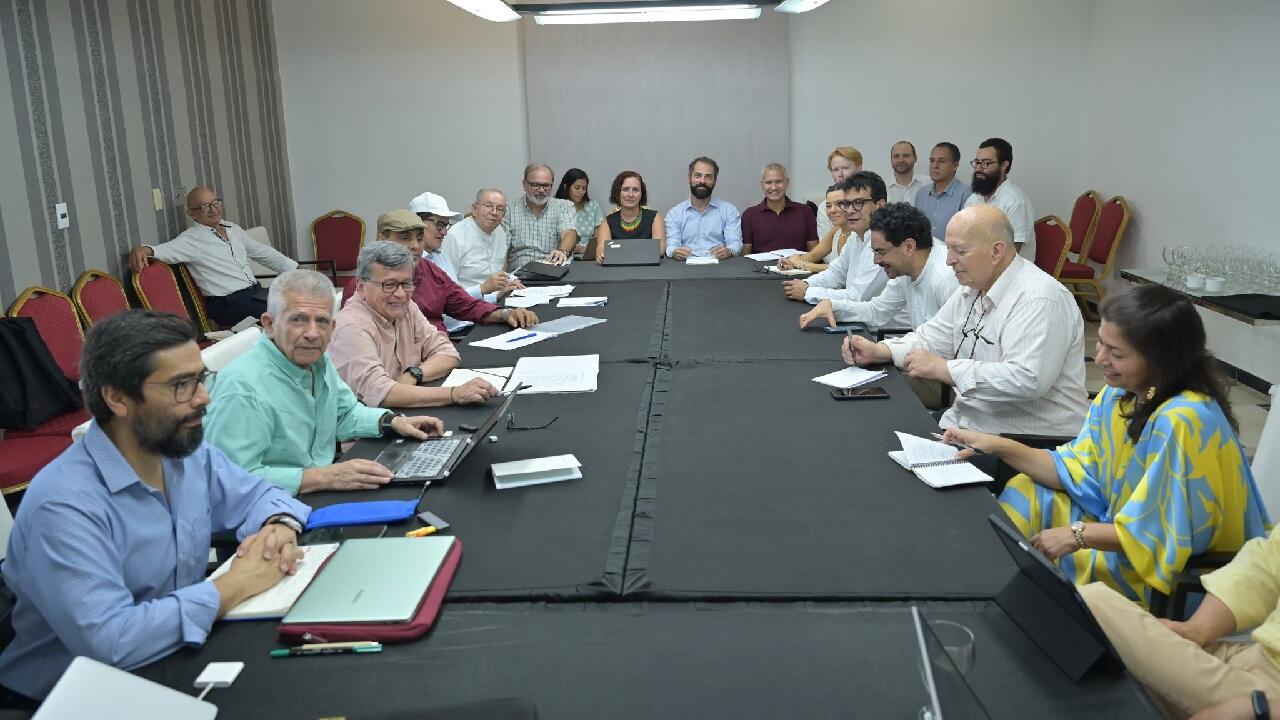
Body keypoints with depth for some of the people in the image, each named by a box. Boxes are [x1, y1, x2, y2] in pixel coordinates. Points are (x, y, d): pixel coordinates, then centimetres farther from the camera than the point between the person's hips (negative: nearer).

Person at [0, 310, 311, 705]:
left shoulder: (191, 453, -2)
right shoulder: (65, 504, -24)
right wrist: (234, 586, -23)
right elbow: (107, 641, -31)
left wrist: (279, 526, -10)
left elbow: (254, 493, 13)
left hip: (174, 667, 7)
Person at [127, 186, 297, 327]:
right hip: (229, 303, -7)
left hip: (256, 291, 7)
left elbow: (263, 252, 24)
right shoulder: (192, 239, -3)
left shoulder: (232, 228, 17)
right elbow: (167, 249, -19)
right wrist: (143, 249, -42)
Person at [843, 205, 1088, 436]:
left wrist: (942, 368, -24)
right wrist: (877, 351, 1)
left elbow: (1027, 380, -29)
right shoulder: (972, 289, 11)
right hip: (965, 422, 8)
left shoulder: (1040, 299, -19)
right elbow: (930, 339, 19)